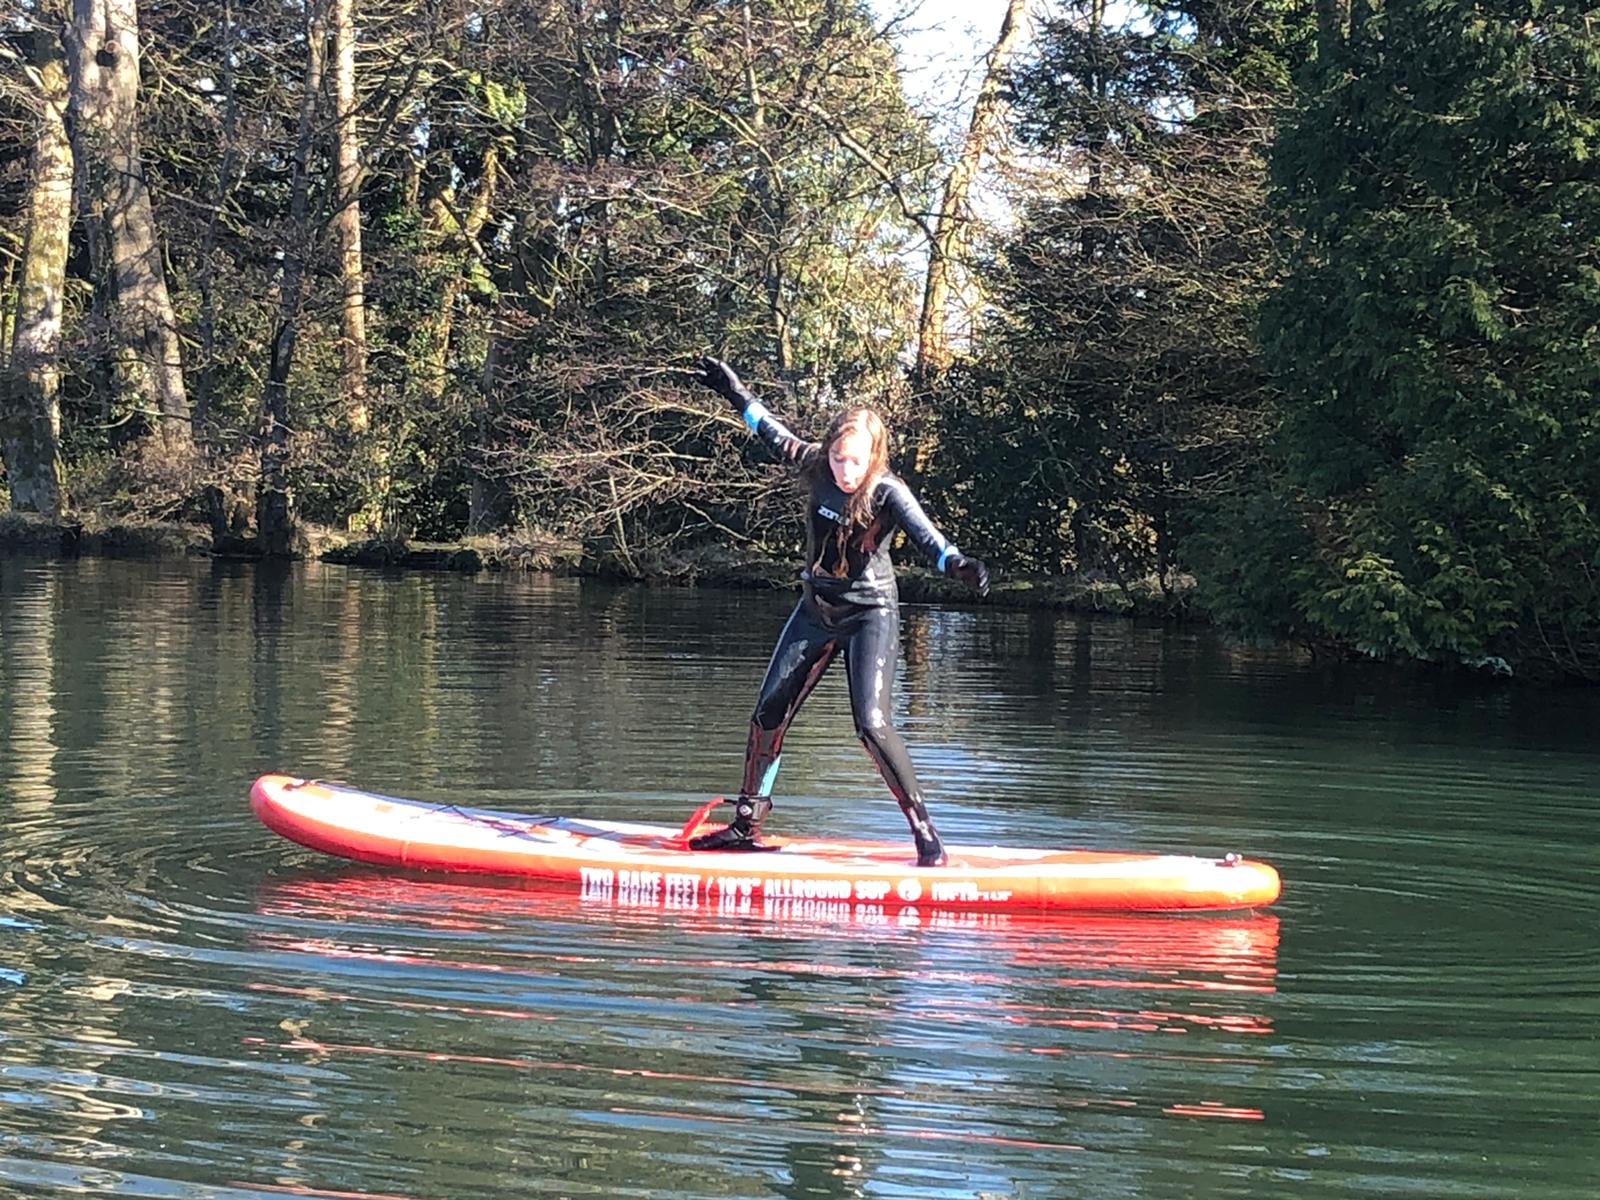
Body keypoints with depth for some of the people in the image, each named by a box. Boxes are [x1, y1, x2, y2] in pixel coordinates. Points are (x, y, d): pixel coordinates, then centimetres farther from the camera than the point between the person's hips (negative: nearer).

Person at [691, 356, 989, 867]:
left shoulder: (888, 492, -22)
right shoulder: (818, 468, -7)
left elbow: (923, 532, -40)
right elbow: (779, 437, 12)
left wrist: (955, 562, -60)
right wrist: (737, 394, 21)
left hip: (871, 614, -6)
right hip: (817, 609, 6)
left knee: (872, 724, -19)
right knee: (769, 713, 7)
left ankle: (927, 837, -12)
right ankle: (746, 822, 23)